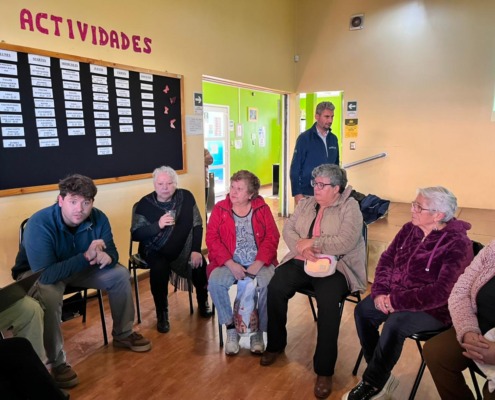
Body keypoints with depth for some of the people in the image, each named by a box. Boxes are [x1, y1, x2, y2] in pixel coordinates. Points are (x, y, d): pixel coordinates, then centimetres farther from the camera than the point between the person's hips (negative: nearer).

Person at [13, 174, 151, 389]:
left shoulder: (98, 218, -18)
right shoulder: (39, 224, -34)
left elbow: (112, 252, -11)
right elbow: (45, 275, -40)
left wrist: (106, 256, -36)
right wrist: (87, 256, -44)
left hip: (80, 268, 5)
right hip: (37, 276, -5)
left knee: (120, 274, -6)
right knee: (49, 295, -36)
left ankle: (123, 334, 13)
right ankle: (56, 362, -15)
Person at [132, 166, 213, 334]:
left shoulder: (186, 197, -6)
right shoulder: (144, 204, -10)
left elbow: (197, 225, -4)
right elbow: (135, 235, -14)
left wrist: (196, 250, -16)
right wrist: (158, 225, -31)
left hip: (184, 249, 2)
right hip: (155, 251, -2)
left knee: (200, 264, -21)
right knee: (159, 269, -31)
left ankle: (203, 302, 10)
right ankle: (161, 313, -8)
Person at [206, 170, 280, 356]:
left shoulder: (262, 208, 4)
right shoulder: (220, 208, 3)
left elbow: (272, 237, -3)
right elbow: (212, 238, -4)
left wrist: (258, 264, -16)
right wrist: (231, 264, -16)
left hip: (259, 262, 0)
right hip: (230, 262, 1)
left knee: (269, 284, -29)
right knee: (215, 281, -28)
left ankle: (258, 330, -4)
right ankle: (231, 328, -6)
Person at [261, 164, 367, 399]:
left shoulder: (350, 207, -4)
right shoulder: (305, 204, 13)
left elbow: (346, 242, -18)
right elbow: (288, 229, 4)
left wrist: (312, 242, -13)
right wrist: (301, 247, -16)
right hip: (301, 262, 5)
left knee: (328, 303, -32)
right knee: (274, 288, -20)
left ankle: (324, 370, -12)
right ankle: (275, 344, 6)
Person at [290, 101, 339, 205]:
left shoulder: (333, 139, 8)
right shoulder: (304, 138, -6)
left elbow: (336, 165, 16)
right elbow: (295, 168, -8)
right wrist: (297, 193, -13)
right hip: (308, 194, -5)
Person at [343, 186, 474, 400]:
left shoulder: (457, 244, -19)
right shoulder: (409, 229, 1)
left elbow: (442, 291, -27)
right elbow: (386, 260, 5)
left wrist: (397, 301, -27)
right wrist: (380, 292, -12)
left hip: (433, 308, -6)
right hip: (394, 295, 7)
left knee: (395, 324, -31)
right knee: (362, 310, -15)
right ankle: (381, 377, 1)